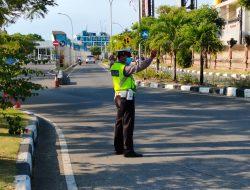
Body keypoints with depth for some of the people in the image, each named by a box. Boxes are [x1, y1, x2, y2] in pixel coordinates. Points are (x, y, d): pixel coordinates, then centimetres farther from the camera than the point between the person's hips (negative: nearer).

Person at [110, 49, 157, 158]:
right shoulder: (124, 68, -15)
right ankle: (128, 150, -7)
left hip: (119, 97, 10)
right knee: (128, 124, -7)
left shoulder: (114, 66, 10)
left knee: (119, 123, 14)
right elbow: (139, 67, -29)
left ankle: (119, 148, 22)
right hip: (127, 98, -9)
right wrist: (151, 58, -27)